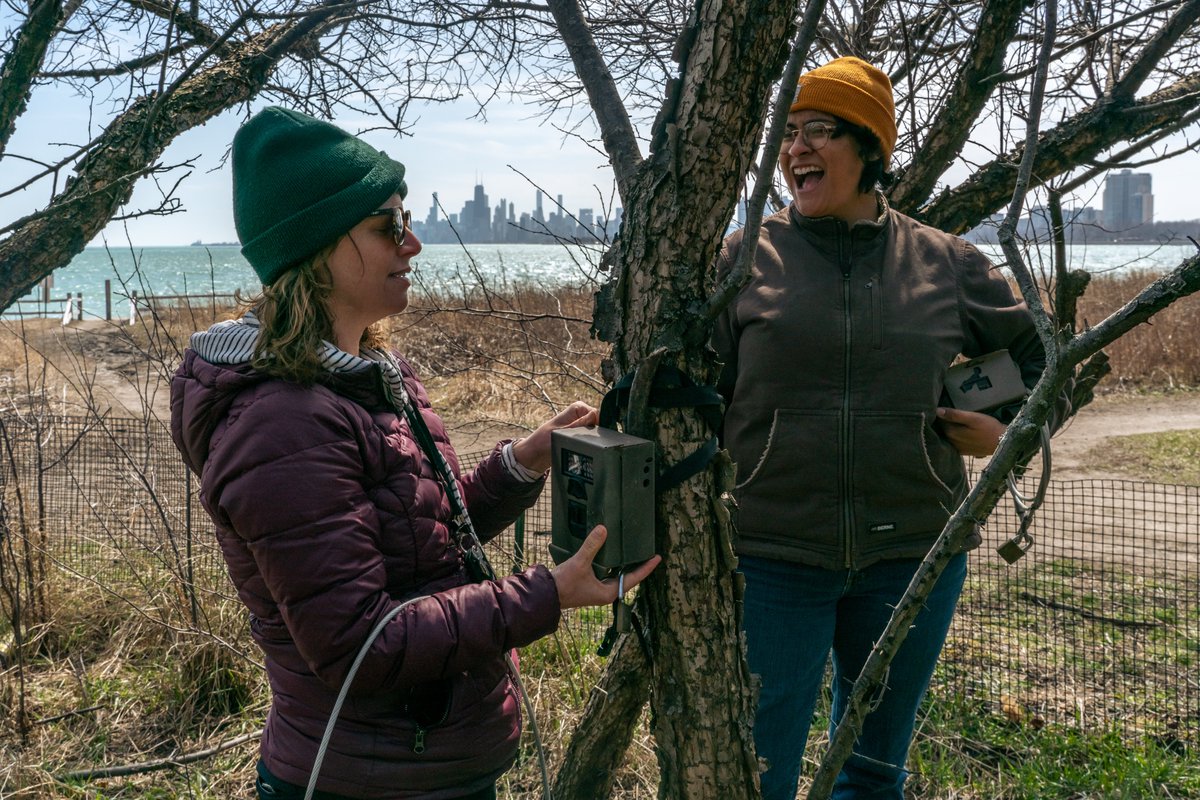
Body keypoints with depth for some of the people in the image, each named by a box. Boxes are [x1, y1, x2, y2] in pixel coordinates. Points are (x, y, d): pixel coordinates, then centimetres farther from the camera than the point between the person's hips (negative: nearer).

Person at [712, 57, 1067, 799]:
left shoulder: (946, 263, 4)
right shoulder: (746, 259, -1)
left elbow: (1041, 351, 19)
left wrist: (1008, 427, 2)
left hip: (913, 554, 2)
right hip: (773, 557, -2)